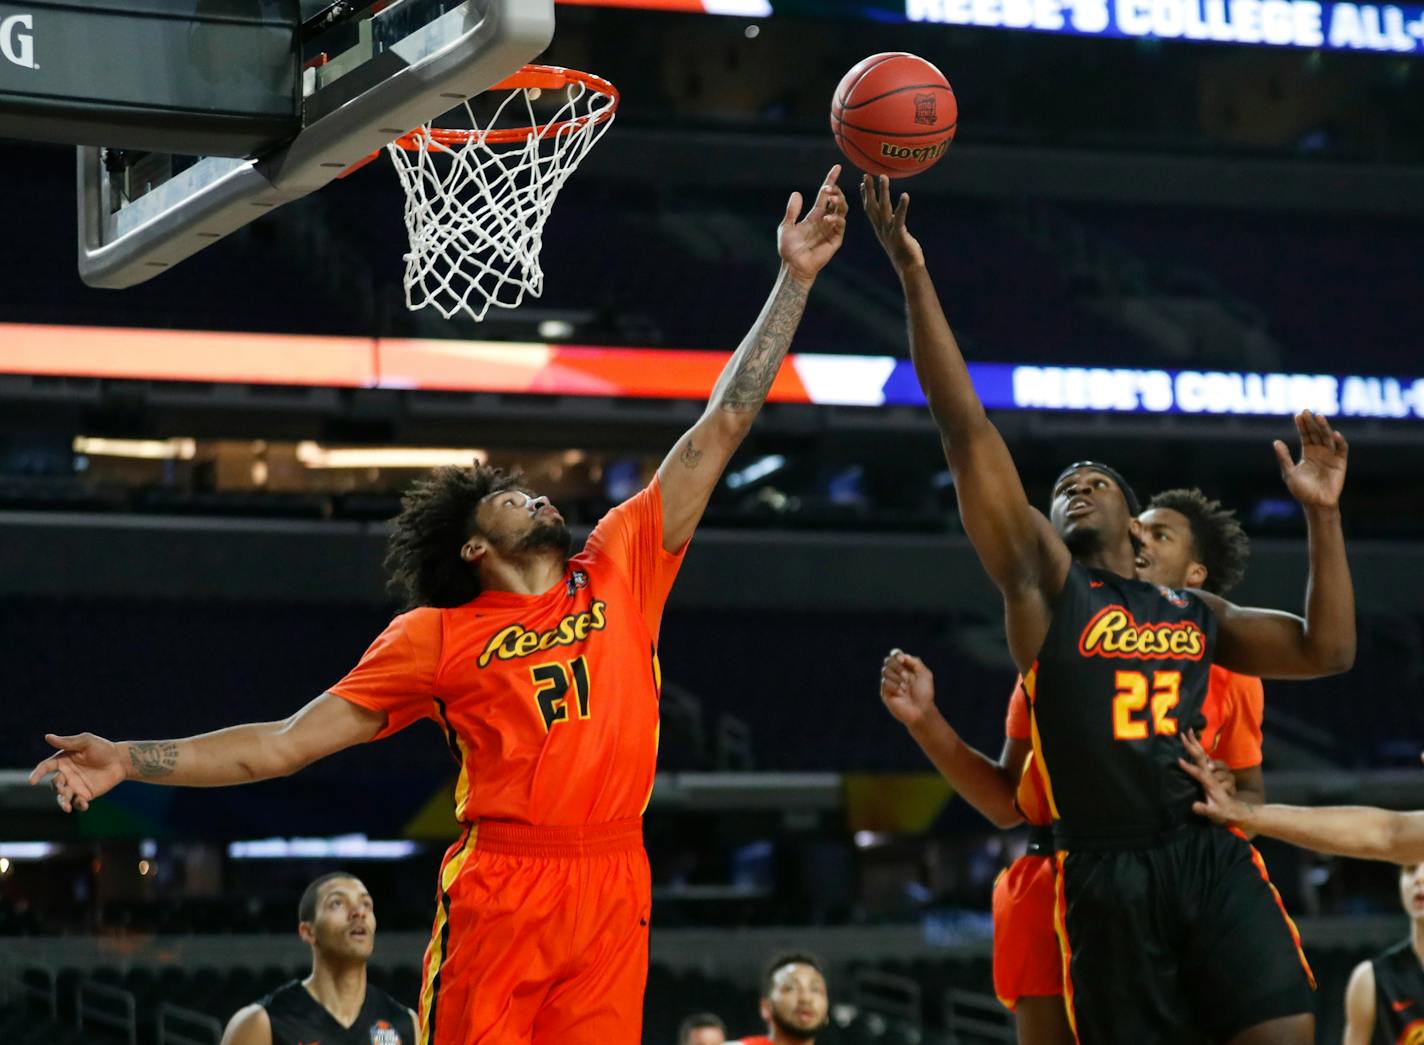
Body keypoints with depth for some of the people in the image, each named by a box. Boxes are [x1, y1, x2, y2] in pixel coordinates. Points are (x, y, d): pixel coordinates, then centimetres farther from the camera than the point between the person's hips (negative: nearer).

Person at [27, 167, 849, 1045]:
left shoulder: (622, 567, 14)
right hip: (498, 891, -2)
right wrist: (130, 760, -3)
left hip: (613, 884, 3)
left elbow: (722, 426, 15)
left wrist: (794, 279, 14)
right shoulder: (436, 637, 7)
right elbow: (288, 742, 7)